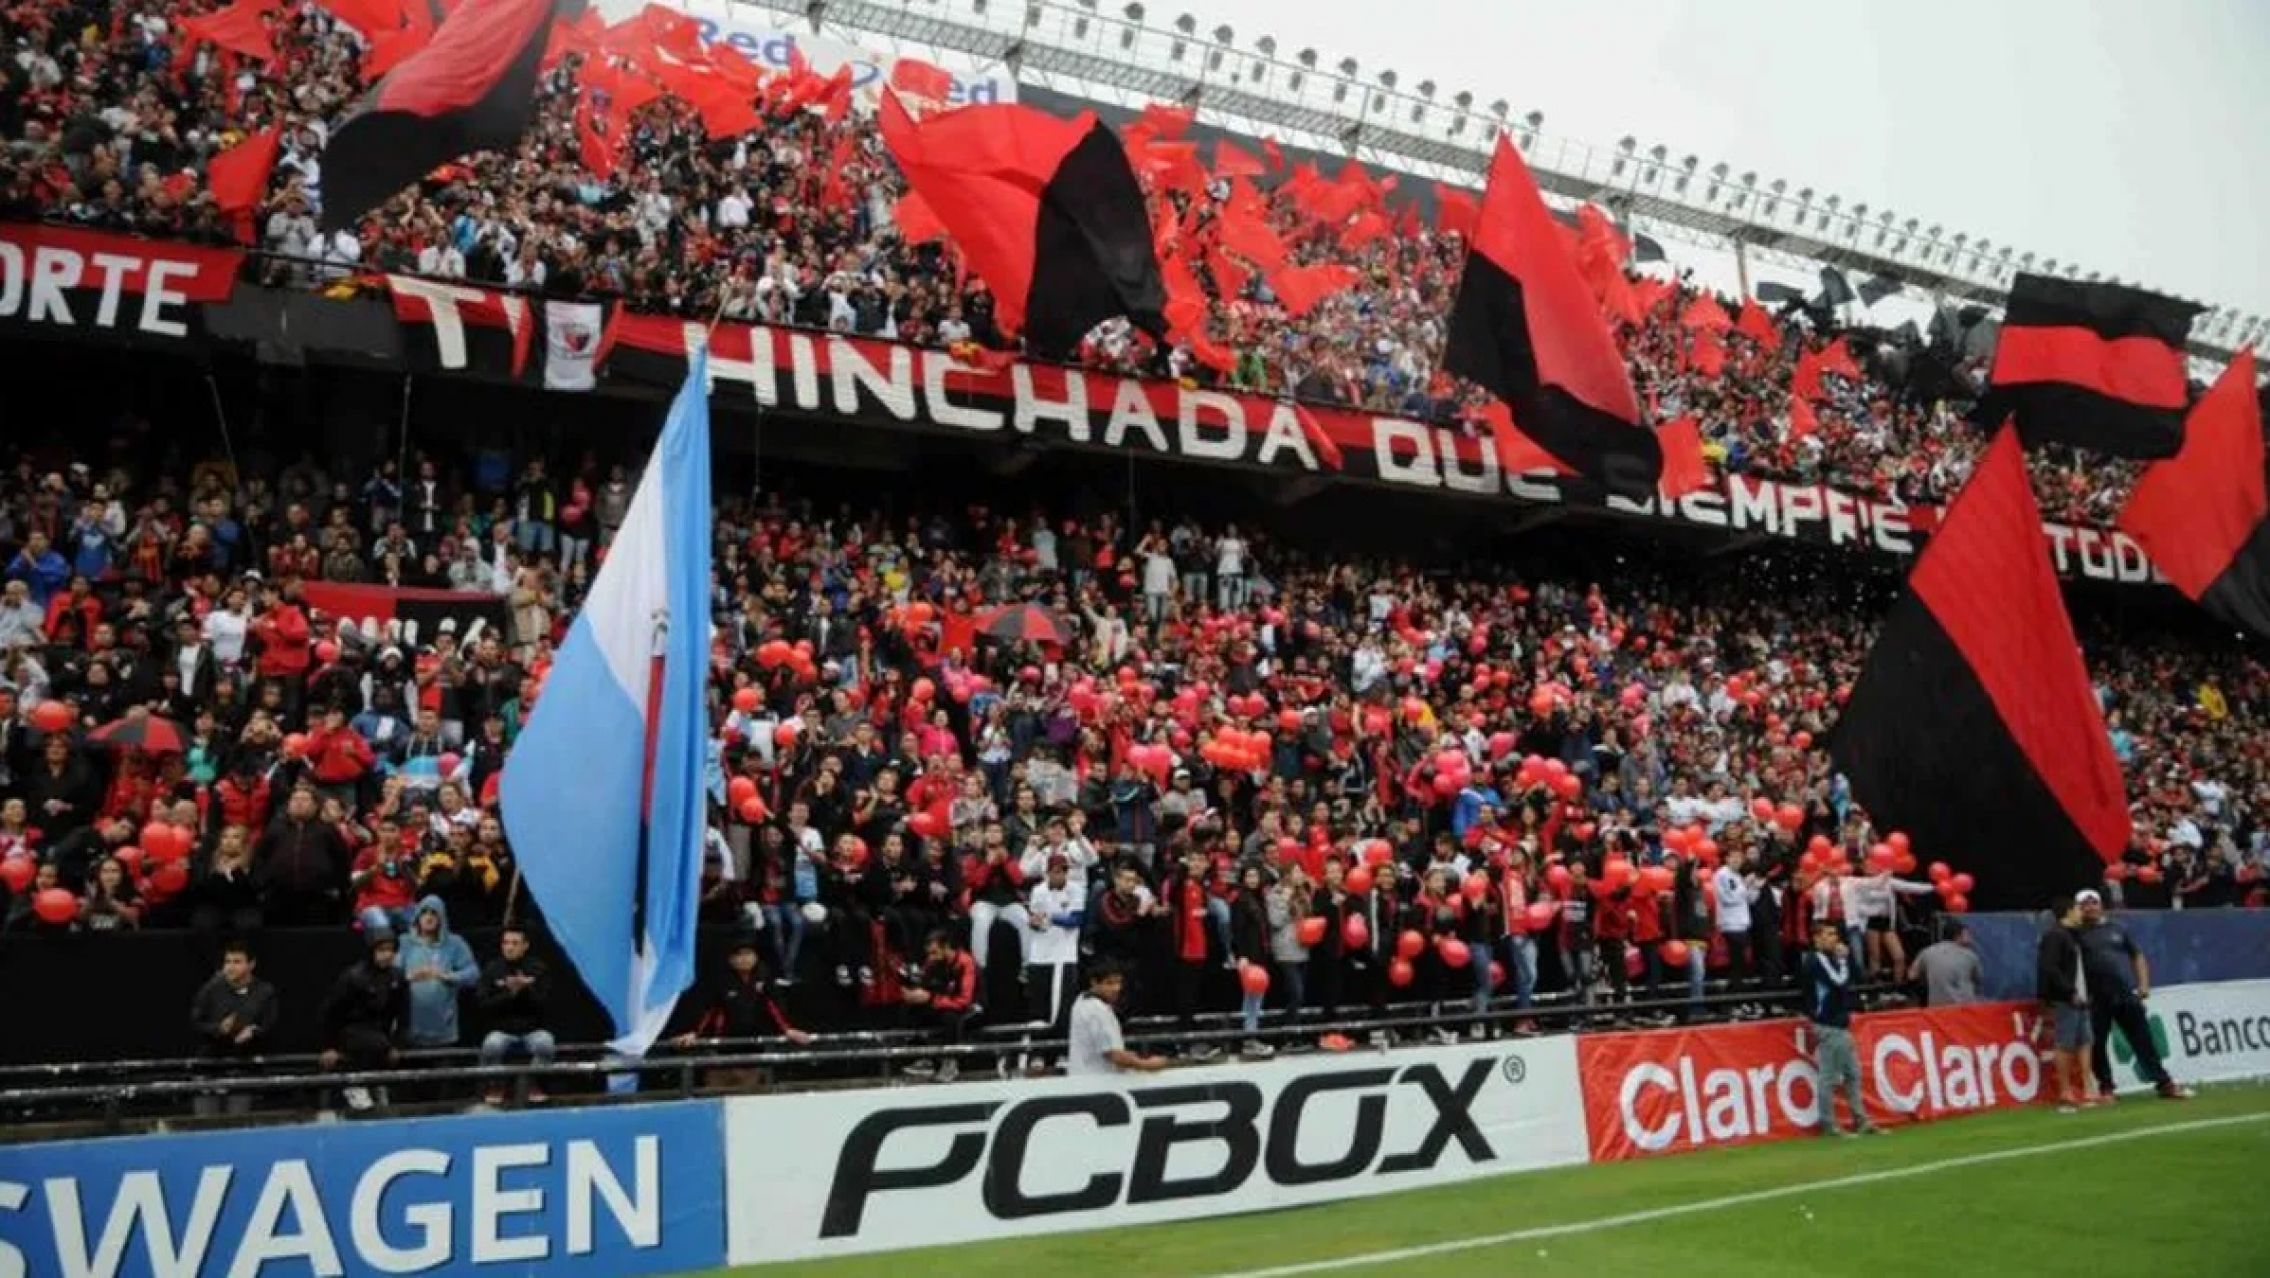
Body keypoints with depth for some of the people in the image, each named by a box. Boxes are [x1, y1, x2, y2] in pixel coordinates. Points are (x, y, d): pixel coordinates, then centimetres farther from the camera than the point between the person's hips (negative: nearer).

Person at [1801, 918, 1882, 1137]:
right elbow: (1839, 982, -20)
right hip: (1827, 1027, -10)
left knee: (1853, 1073, 13)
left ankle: (1861, 1121, 19)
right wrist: (1842, 960, -6)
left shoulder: (1830, 957, 17)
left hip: (1840, 1024, 10)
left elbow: (1851, 983, 16)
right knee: (1829, 1077, -6)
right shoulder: (1816, 960, -12)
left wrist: (1847, 956, 3)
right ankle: (1829, 1125, -2)